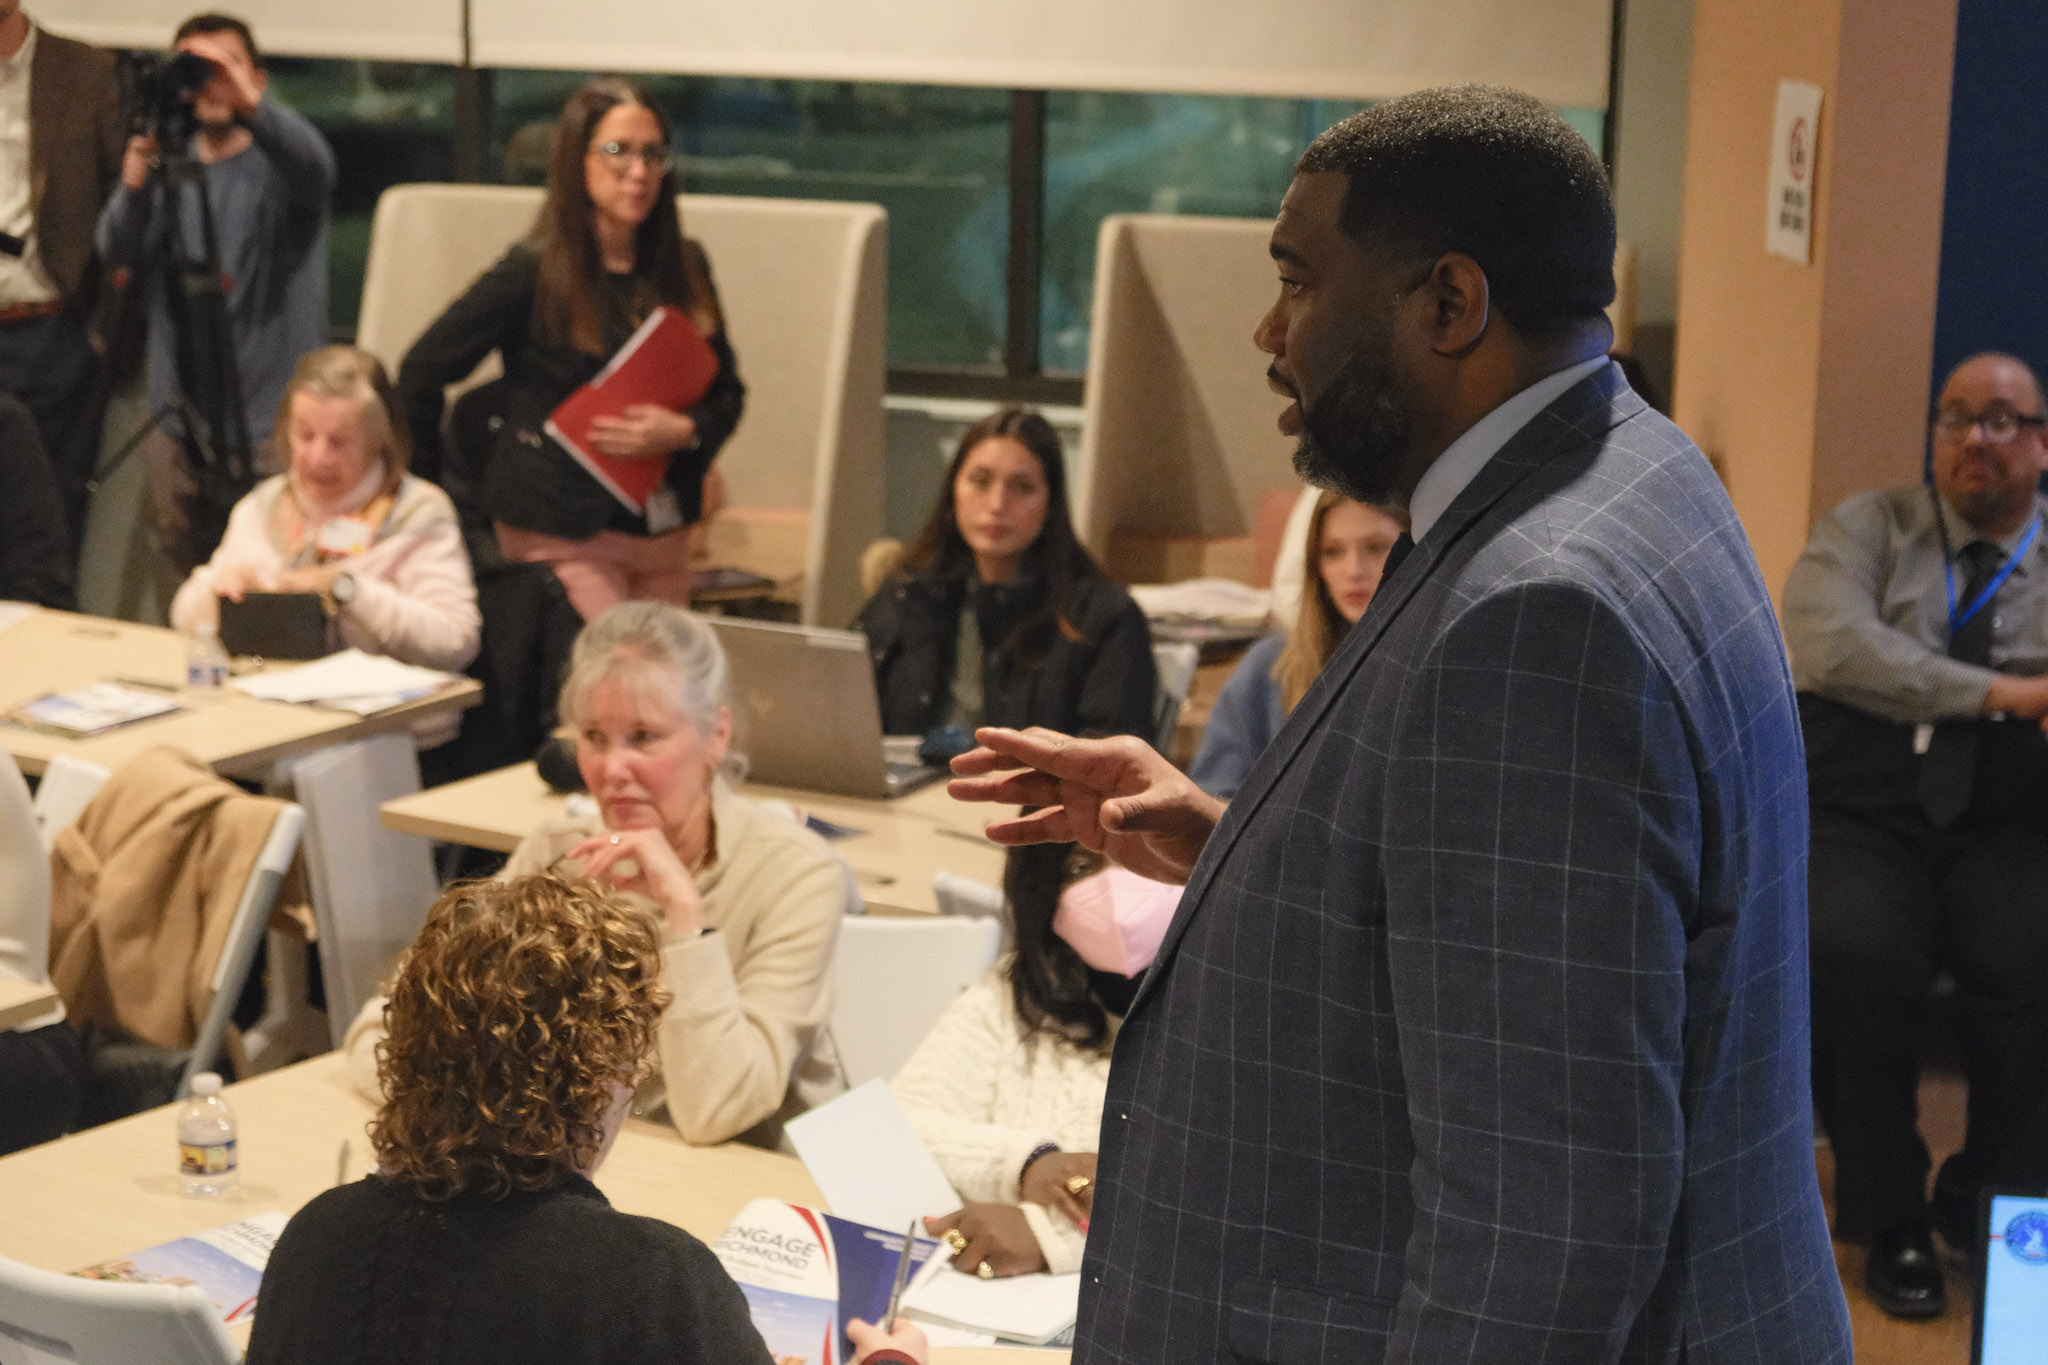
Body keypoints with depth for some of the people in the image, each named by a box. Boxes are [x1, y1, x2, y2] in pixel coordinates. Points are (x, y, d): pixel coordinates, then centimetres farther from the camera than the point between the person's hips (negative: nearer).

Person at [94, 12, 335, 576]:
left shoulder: (279, 160, -1)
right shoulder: (165, 163, 8)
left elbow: (315, 167, -27)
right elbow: (118, 250, -8)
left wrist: (250, 102, -45)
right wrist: (135, 184, -30)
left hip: (269, 408, -4)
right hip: (176, 406, 4)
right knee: (184, 561, 12)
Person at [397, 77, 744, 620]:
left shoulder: (684, 266, 8)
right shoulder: (533, 271, -7)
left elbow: (727, 390, 14)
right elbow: (421, 372, -2)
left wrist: (683, 432, -7)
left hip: (664, 533, 6)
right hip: (564, 534, -6)